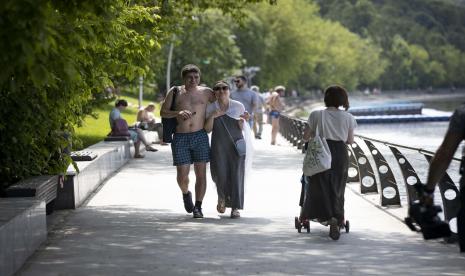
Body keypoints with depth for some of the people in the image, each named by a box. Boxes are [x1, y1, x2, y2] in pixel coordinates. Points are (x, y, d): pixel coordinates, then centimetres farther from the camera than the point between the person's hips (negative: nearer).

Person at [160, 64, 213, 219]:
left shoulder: (206, 93, 6)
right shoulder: (175, 92, 5)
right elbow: (163, 112, 5)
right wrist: (177, 113, -12)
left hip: (200, 136, 1)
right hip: (180, 138, -1)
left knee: (201, 173, -3)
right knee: (182, 175, -2)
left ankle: (198, 207, 4)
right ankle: (186, 194, 30)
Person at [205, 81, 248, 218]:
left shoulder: (238, 106, 1)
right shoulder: (210, 108, 2)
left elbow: (241, 128, 7)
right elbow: (207, 129, 0)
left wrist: (242, 120, -13)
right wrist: (212, 116, -15)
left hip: (236, 144, 0)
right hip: (219, 145, 0)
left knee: (236, 174, -8)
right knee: (220, 174, -8)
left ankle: (235, 207, -2)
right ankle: (222, 197, 25)